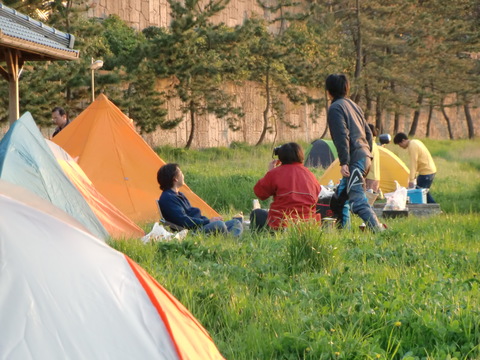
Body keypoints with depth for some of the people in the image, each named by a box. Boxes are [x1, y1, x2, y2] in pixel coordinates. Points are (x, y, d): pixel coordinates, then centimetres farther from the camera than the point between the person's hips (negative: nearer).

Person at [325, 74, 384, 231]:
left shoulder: (335, 108, -7)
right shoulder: (353, 105, 20)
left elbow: (342, 136, -17)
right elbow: (368, 132, 22)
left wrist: (344, 162, -18)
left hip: (355, 159, -10)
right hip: (365, 157, 10)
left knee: (357, 201, -14)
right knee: (341, 193, 20)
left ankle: (378, 229, -24)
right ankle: (343, 227, 25)